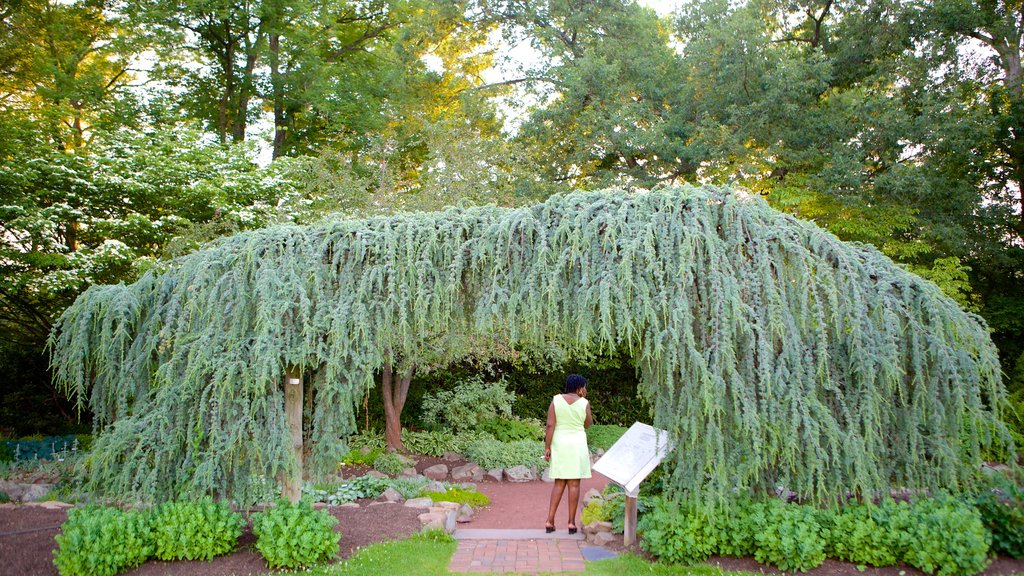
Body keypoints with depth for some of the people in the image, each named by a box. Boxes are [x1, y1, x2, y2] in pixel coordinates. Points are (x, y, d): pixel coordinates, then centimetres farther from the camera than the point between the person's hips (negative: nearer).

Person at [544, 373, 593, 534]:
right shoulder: (584, 403, -4)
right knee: (574, 484, 3)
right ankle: (571, 522, 5)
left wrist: (547, 447, -4)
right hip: (577, 444, -2)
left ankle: (550, 521, 5)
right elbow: (587, 424, 10)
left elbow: (550, 425, -7)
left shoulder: (556, 400, -2)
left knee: (559, 483, 10)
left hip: (559, 444, 2)